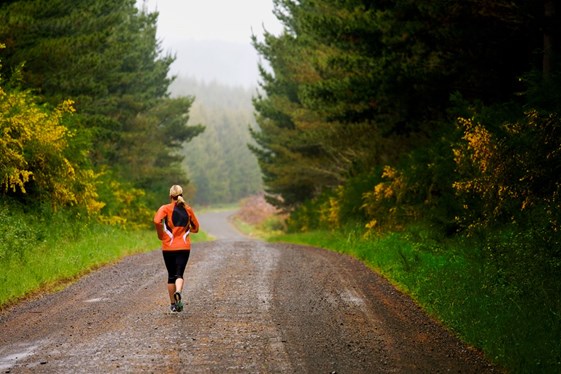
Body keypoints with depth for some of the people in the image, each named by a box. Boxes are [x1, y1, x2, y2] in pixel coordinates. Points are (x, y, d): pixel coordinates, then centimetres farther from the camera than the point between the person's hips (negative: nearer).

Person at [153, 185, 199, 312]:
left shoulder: (165, 208, -3)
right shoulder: (188, 210, 6)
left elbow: (157, 221, -21)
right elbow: (196, 228, 12)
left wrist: (160, 234, -6)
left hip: (168, 247, -1)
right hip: (184, 247, 1)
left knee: (171, 275, 11)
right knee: (179, 274, -2)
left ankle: (173, 304, 16)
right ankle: (178, 292, -34)